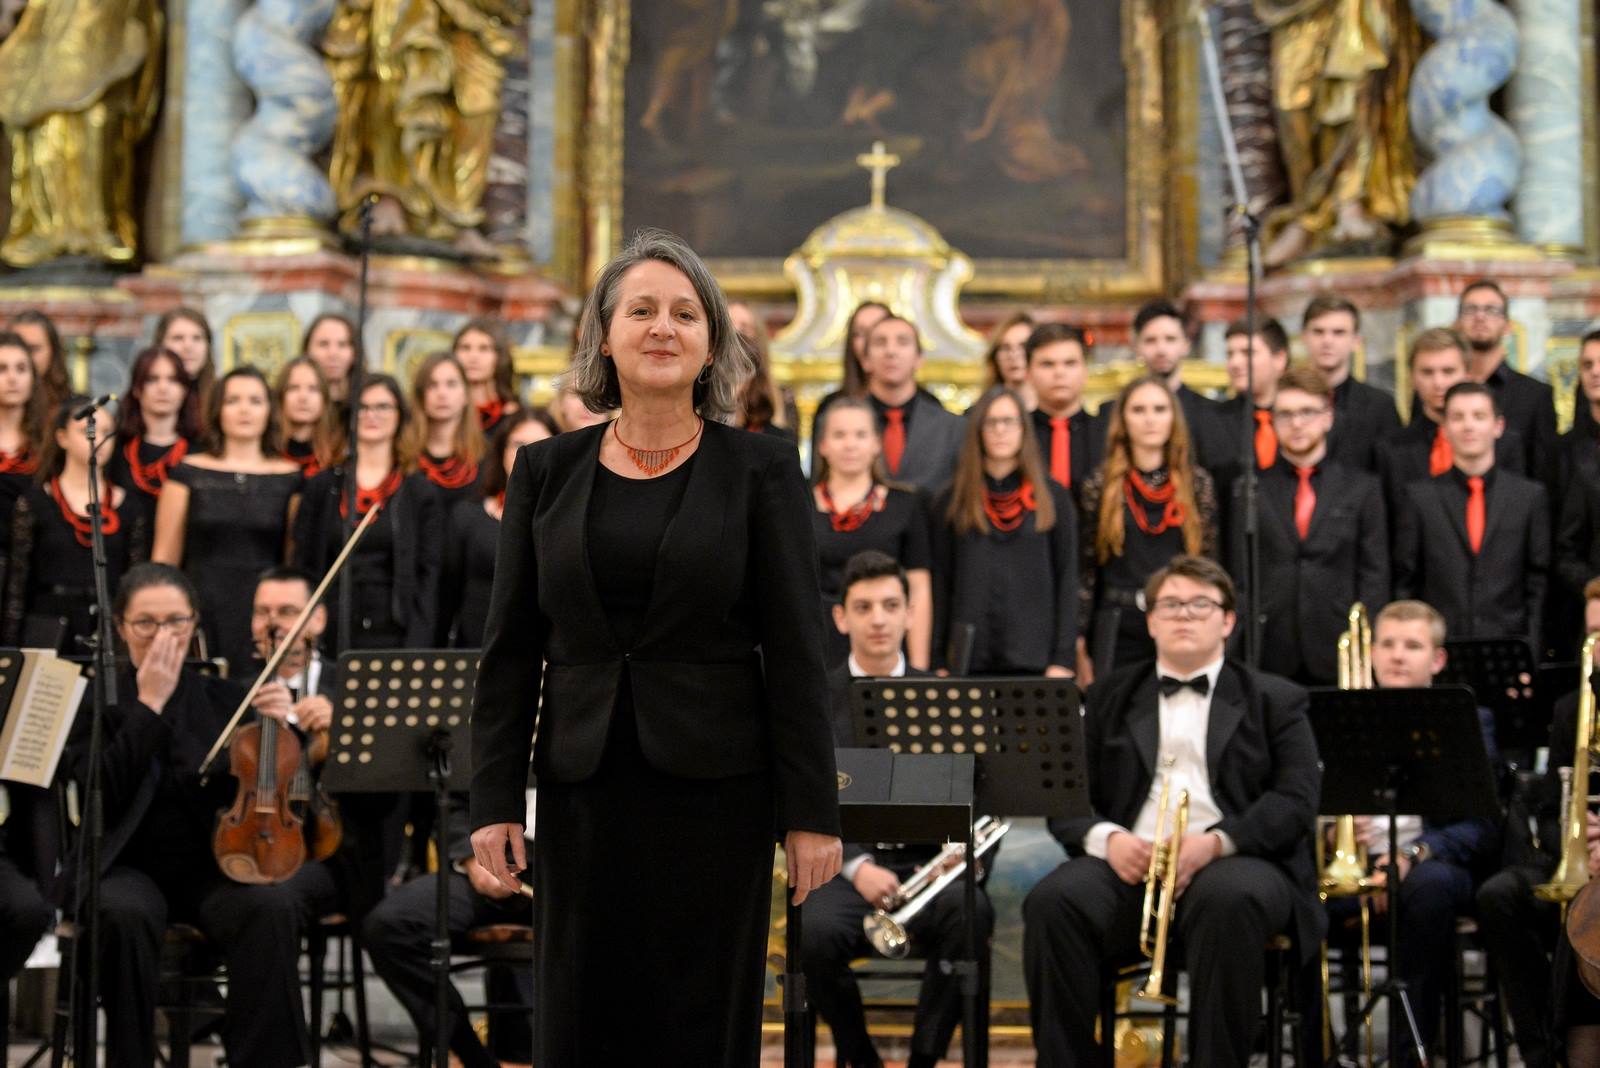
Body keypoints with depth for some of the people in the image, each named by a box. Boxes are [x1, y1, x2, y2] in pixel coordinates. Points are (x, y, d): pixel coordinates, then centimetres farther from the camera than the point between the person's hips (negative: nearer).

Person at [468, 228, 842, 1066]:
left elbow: (795, 651, -3)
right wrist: (494, 801, 1)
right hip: (583, 786, 2)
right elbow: (510, 648, 7)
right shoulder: (547, 472, 6)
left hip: (715, 785, -2)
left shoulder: (760, 471, 0)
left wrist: (810, 811, -7)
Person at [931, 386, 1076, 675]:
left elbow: (1066, 579, 4)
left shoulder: (1053, 497, 7)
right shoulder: (951, 502, 10)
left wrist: (1064, 660, -4)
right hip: (968, 659, 1)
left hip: (1035, 656, -1)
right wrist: (939, 663, 3)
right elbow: (941, 585, 9)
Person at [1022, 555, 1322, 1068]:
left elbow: (1297, 799, 2)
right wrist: (1105, 837, -10)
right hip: (1128, 863, 2)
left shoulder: (1275, 700, 16)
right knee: (1052, 902, -30)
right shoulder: (1107, 698, 23)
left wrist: (1217, 841, -15)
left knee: (1228, 900, -38)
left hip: (1235, 860, -2)